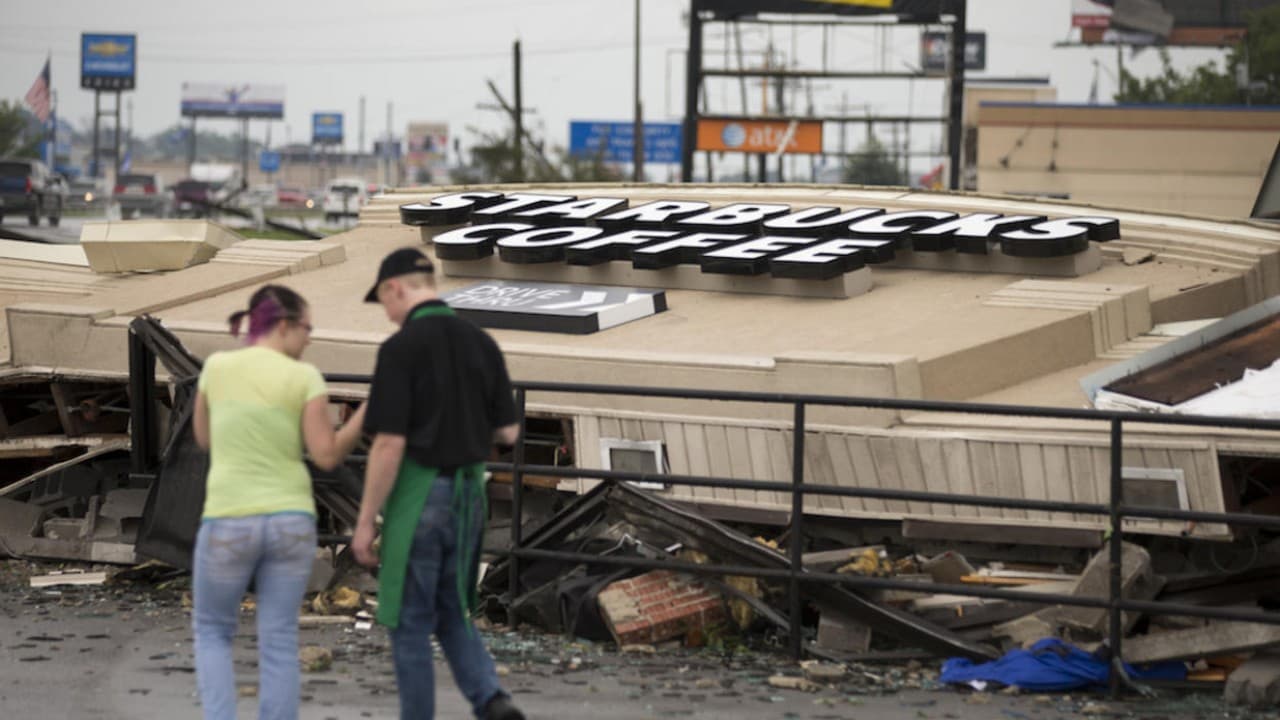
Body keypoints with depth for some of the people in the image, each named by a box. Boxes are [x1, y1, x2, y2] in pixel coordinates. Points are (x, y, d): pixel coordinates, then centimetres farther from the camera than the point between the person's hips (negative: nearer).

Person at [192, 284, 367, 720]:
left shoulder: (217, 366, -1)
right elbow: (327, 456, -8)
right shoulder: (304, 378, -5)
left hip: (230, 524, 0)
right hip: (289, 522, 0)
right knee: (278, 642, 9)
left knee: (212, 632, 17)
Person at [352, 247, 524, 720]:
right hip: (469, 495, 6)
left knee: (409, 624, 6)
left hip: (417, 498, -6)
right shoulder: (481, 343, 5)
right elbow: (508, 432, 9)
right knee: (451, 617, 19)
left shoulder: (401, 347, -15)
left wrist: (365, 521, -10)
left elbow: (389, 445, -18)